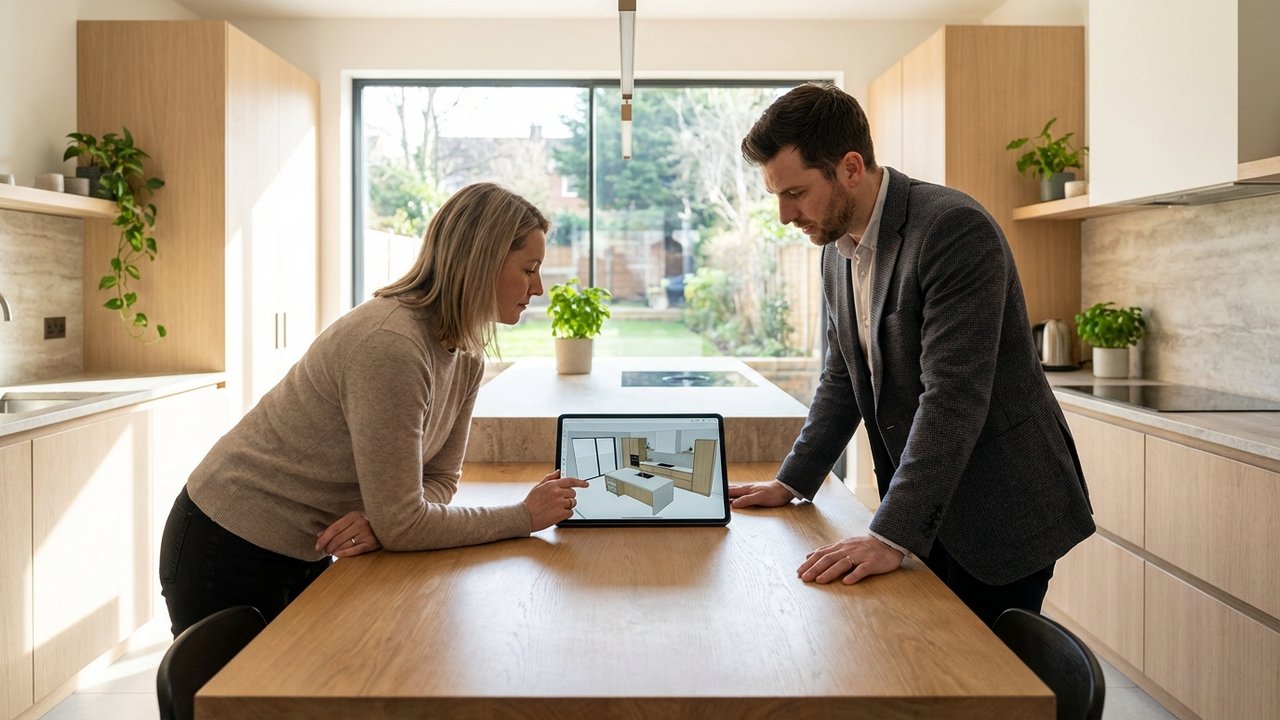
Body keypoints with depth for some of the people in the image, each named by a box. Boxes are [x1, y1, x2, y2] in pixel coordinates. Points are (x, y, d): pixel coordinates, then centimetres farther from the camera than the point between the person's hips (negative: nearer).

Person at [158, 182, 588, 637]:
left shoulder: (466, 358, -3)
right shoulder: (389, 345, -31)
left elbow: (439, 476, 3)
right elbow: (401, 523, -28)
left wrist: (383, 521, -18)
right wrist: (524, 517, -19)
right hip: (231, 552, -8)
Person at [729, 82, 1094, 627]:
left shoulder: (955, 228, -23)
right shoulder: (837, 247, 4)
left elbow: (953, 396, -29)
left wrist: (891, 536, -31)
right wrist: (791, 483, 8)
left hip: (1000, 511, -7)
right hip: (921, 513, 7)